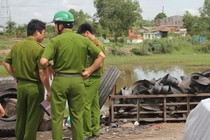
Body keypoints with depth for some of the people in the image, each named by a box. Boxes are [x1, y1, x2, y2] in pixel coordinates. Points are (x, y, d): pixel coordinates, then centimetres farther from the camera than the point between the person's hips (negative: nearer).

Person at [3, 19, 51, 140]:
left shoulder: (17, 46, 3)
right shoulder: (39, 49, -17)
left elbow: (6, 63, 10)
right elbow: (42, 73, -20)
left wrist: (17, 77, 14)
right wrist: (49, 90, -12)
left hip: (21, 85, 6)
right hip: (35, 86, -6)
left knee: (21, 116, 19)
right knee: (33, 118, 7)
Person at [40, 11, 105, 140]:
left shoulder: (55, 41, -9)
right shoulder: (83, 40, 2)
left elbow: (43, 61, -19)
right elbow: (101, 56, 2)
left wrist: (50, 67, 2)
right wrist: (88, 71, 3)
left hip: (60, 80, -3)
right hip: (78, 80, 3)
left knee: (57, 116, 7)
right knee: (77, 116, 13)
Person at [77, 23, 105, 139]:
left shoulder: (95, 44, -15)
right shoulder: (99, 44, 14)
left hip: (91, 79, -10)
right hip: (95, 78, 10)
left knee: (85, 105, -5)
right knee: (94, 105, 11)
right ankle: (95, 131, 15)